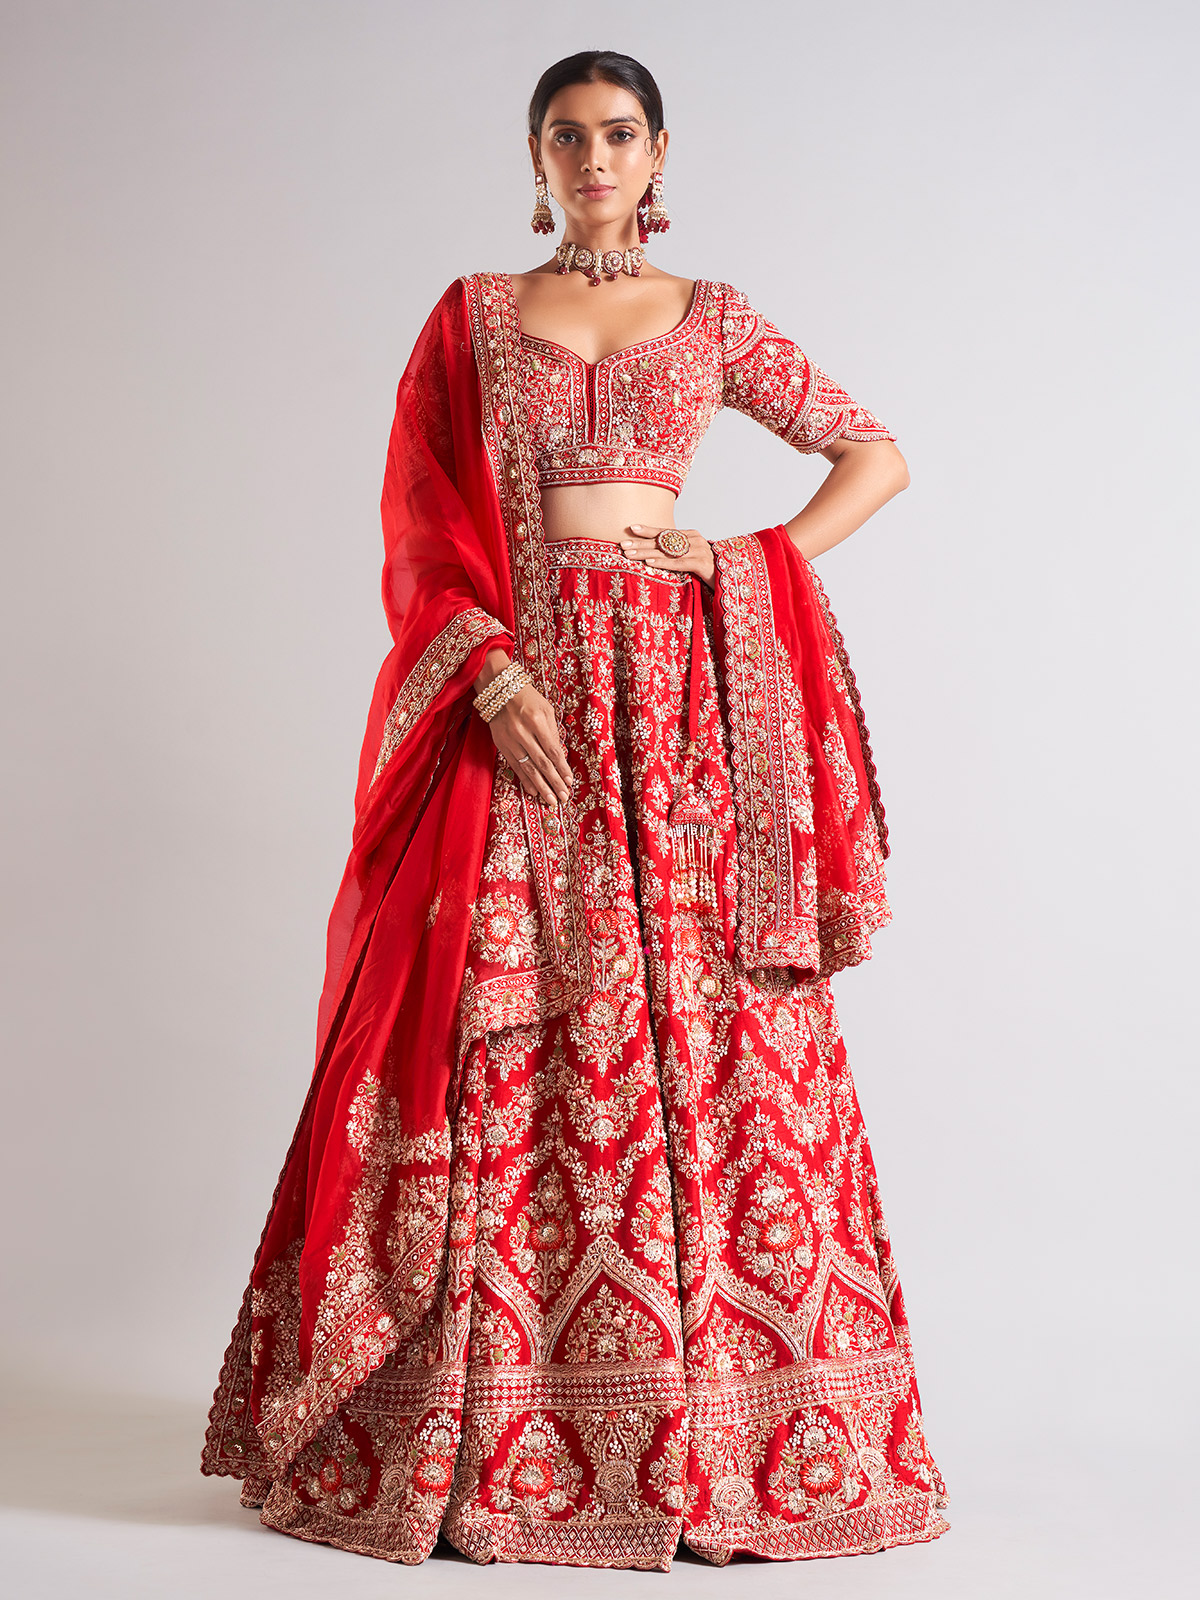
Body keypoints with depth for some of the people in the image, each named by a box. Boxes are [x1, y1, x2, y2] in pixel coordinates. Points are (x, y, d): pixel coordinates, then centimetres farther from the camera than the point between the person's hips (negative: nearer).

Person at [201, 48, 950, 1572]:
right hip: (510, 684, 0)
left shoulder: (714, 317, 14)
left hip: (678, 688, 1)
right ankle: (469, 1423, 6)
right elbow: (421, 519, 4)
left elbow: (878, 452, 16)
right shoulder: (471, 313, 13)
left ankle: (725, 1423, 5)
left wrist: (757, 560, 1)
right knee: (497, 1029, -4)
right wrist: (491, 672, -11)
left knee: (699, 1023, -4)